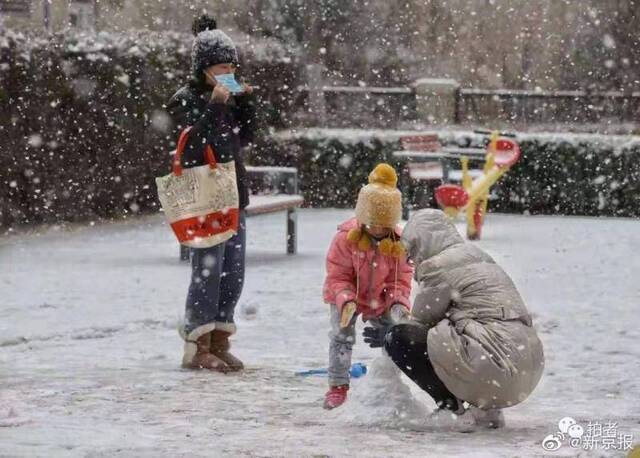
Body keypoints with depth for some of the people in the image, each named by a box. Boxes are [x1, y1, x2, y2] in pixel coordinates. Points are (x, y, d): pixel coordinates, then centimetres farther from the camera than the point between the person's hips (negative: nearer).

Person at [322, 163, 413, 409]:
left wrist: (399, 302, -25)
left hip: (382, 300, 3)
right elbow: (338, 276, -20)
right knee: (342, 336, -13)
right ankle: (338, 387, -6)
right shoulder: (346, 237, -24)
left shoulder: (398, 242, -15)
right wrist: (346, 301, -35)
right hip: (347, 298, -3)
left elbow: (401, 278, -7)